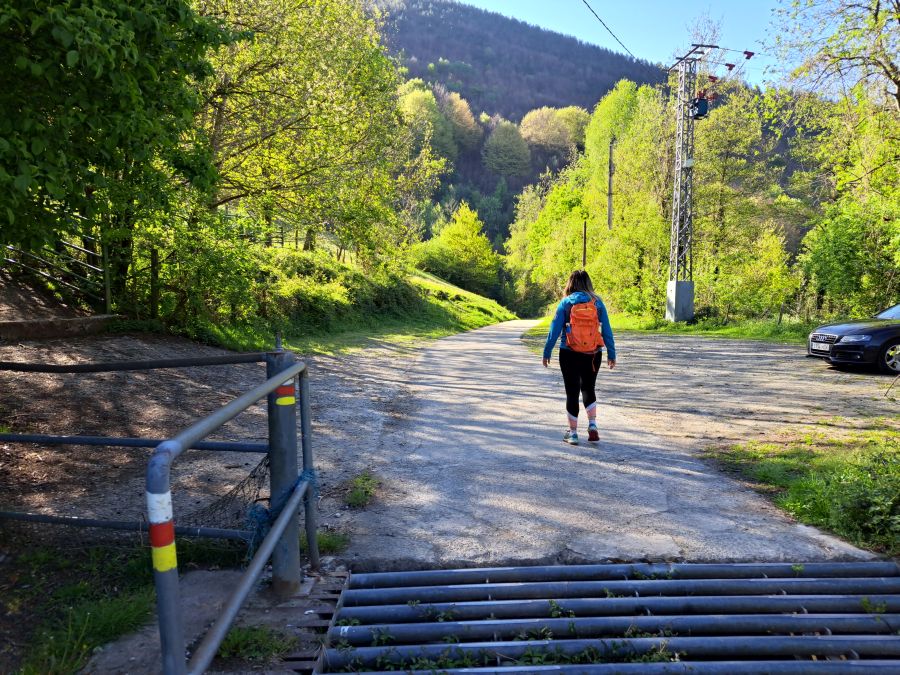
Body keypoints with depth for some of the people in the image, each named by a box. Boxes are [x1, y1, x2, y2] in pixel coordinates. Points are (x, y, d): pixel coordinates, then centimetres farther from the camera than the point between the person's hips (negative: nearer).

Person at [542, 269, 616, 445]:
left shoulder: (565, 303, -4)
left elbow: (555, 330, -5)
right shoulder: (597, 302, 1)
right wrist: (611, 354, 9)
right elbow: (606, 330, 2)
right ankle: (592, 425, 12)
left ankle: (572, 433, 14)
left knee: (572, 392, 7)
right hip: (593, 355, 2)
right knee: (588, 389, 22)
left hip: (570, 355, -2)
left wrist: (547, 352, 1)